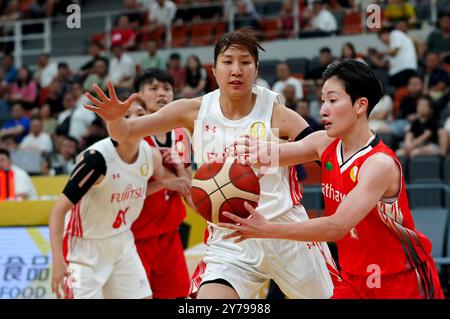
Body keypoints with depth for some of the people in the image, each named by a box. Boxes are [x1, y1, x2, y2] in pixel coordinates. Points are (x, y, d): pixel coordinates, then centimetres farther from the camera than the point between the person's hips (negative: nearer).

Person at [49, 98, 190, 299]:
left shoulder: (151, 155, -6)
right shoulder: (97, 157, -25)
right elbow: (60, 209, -23)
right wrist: (58, 261, -30)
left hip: (122, 244, 6)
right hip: (85, 247, -6)